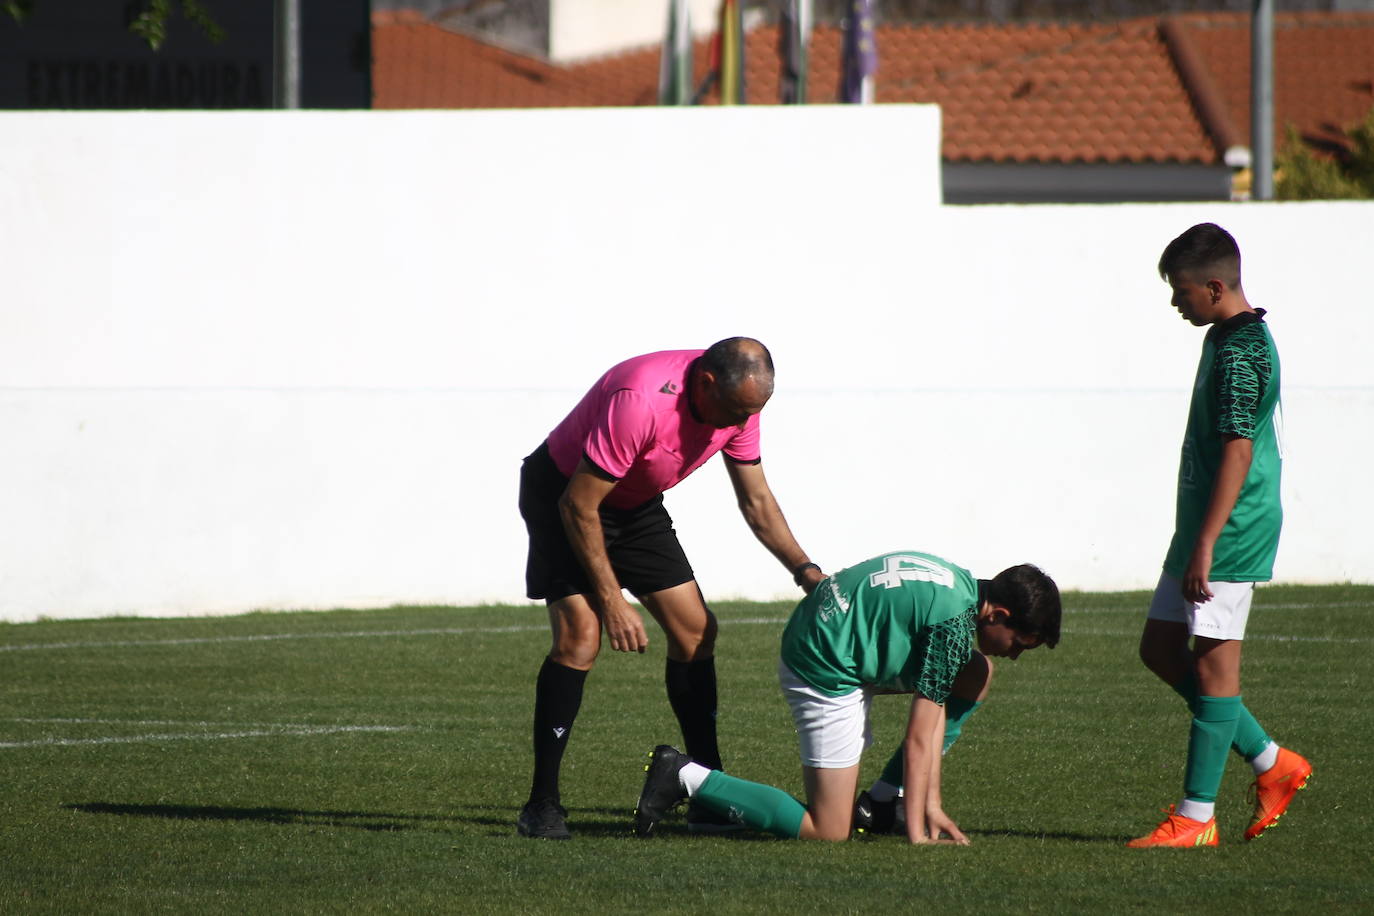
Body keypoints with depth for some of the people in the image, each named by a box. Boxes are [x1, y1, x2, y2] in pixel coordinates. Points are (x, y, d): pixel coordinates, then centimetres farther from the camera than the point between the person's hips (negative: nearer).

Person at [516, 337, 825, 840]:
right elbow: (579, 505, -30)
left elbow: (756, 500, 3)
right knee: (580, 636, -22)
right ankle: (542, 807, -18)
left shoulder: (738, 403, -12)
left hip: (636, 504, 7)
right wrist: (613, 602, -27)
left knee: (694, 629, 0)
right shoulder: (640, 402, -37)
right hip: (563, 493, -7)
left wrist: (804, 569, -9)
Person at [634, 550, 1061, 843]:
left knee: (975, 674, 16)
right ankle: (688, 777, -9)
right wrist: (916, 833, -15)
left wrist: (931, 805, 9)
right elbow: (919, 739, -18)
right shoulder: (955, 624, -19)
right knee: (830, 831, -10)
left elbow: (931, 713, 12)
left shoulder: (962, 587, 10)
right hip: (825, 670, -11)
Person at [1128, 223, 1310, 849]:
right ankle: (1271, 763, 20)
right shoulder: (1230, 338, 15)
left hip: (1230, 536, -11)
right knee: (1161, 650, 14)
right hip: (1202, 528, 11)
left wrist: (1205, 547, -25)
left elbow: (1238, 451, -23)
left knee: (1213, 662, -5)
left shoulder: (1240, 352, -18)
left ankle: (1196, 817, -1)